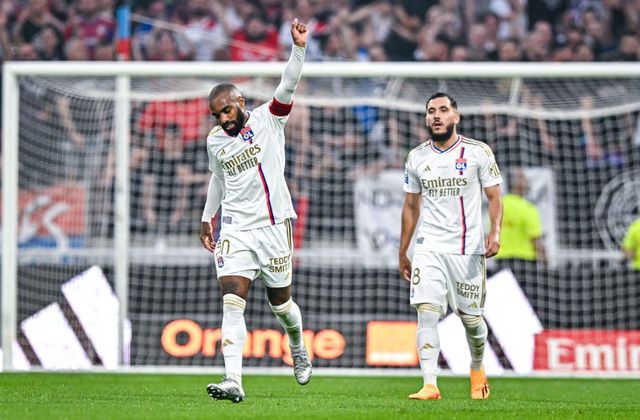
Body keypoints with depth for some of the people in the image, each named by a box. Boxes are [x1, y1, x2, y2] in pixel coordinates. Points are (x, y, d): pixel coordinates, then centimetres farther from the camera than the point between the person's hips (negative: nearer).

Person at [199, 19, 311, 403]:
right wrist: (207, 217, 26)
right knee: (232, 303, -13)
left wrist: (299, 47, -31)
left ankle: (298, 348, 43)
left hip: (273, 225, -2)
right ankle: (233, 381, -20)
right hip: (235, 230, 2)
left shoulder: (268, 120, -4)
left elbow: (288, 87, -18)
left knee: (281, 302, 10)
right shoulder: (215, 140, 8)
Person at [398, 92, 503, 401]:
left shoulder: (478, 152, -1)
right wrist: (402, 253, 16)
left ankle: (477, 369, 35)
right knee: (426, 312, -14)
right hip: (428, 248, 2)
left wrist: (495, 232, -18)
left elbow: (494, 197, 0)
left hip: (468, 249, -2)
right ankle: (430, 385, -18)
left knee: (471, 317, 6)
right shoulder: (417, 157, 8)